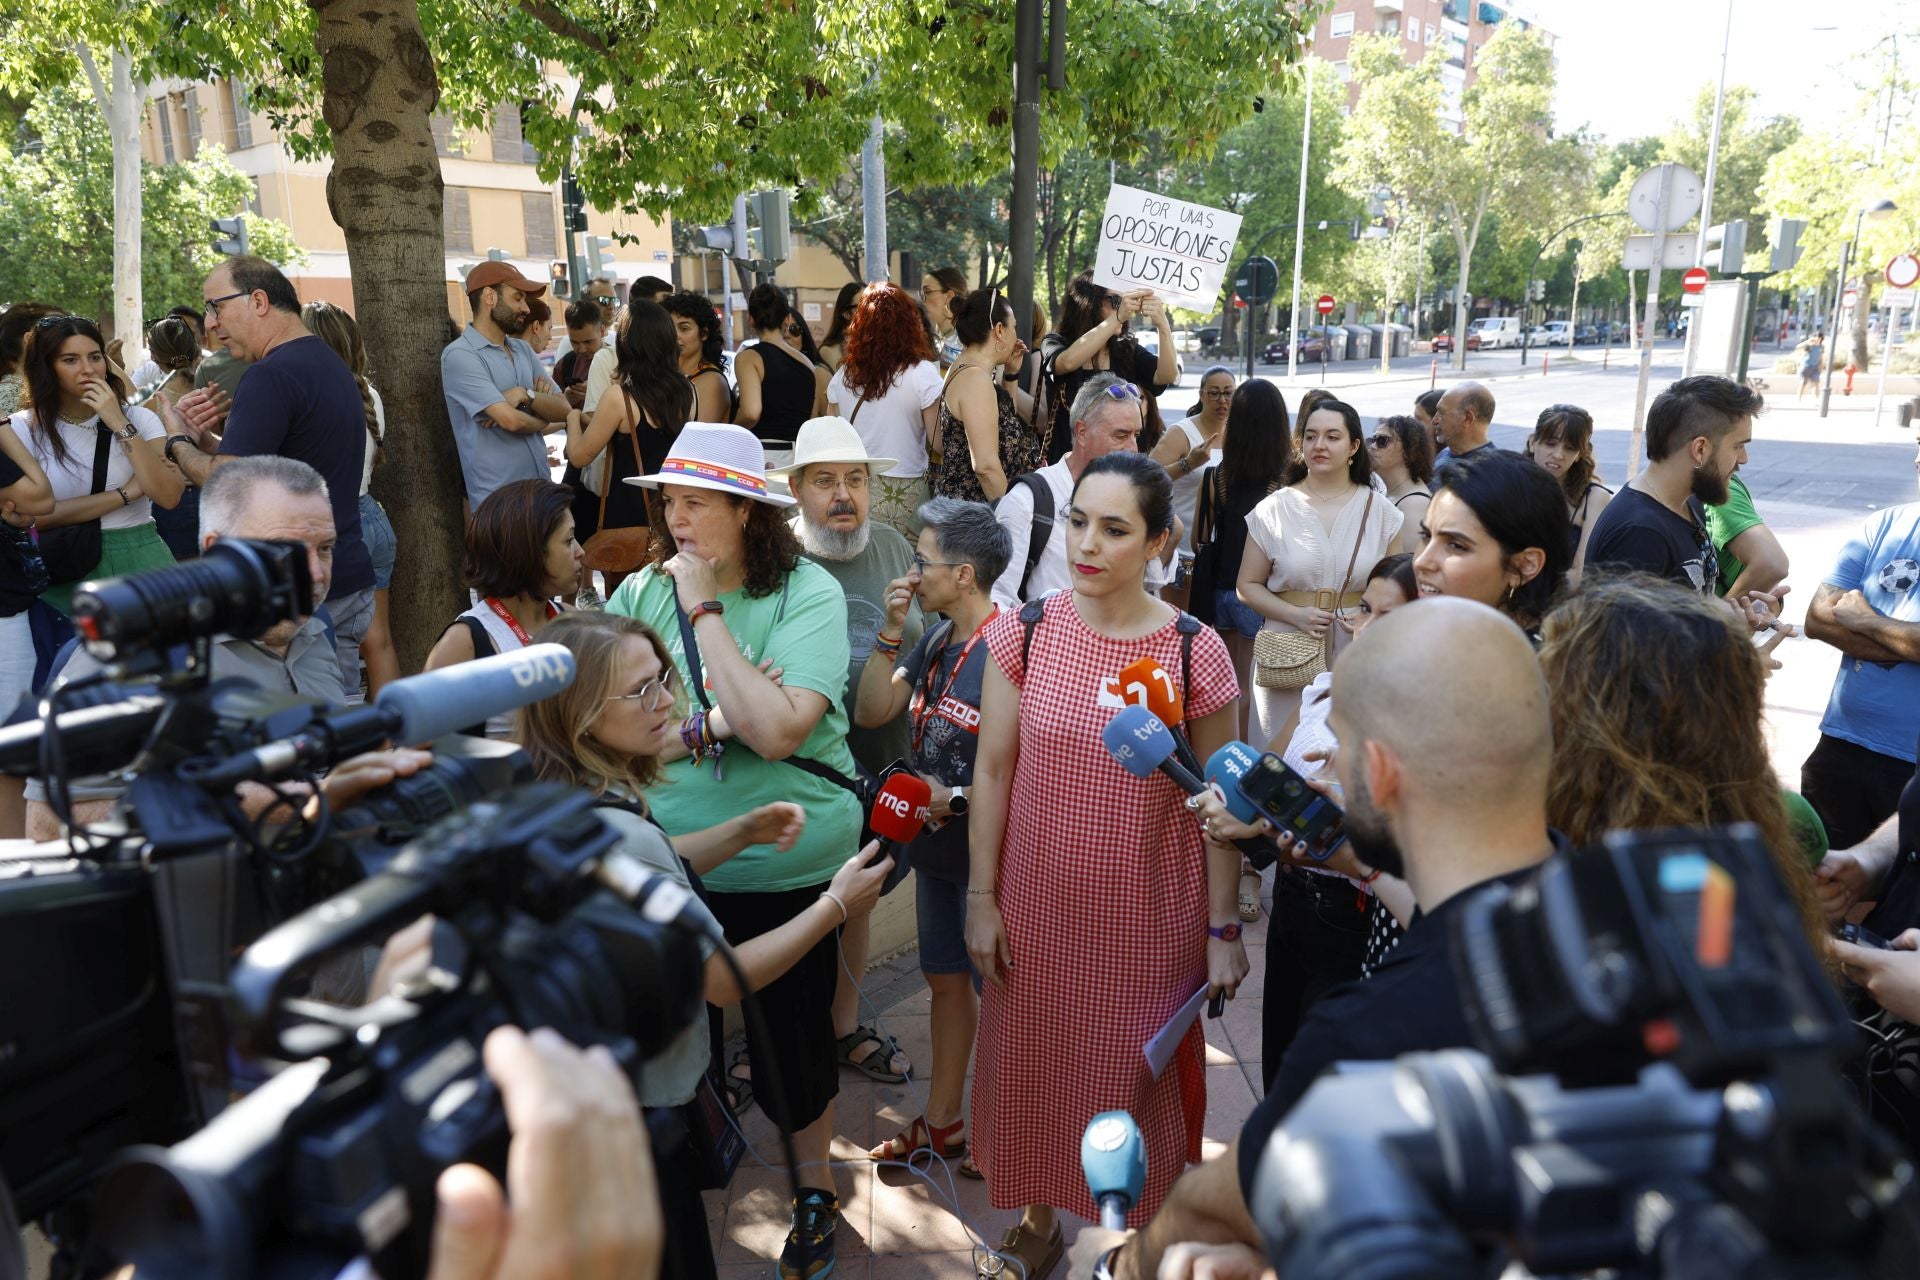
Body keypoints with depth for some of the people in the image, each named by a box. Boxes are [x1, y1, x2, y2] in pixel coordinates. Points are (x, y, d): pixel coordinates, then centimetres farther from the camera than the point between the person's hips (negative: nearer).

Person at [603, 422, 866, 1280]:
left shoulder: (807, 593, -14)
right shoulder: (642, 592, -3)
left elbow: (777, 730, -26)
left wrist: (706, 611, -22)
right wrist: (718, 720, -21)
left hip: (787, 863, -3)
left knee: (793, 1032, 14)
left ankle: (814, 1190, 41)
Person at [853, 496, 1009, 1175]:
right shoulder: (936, 641, 4)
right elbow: (871, 711, 2)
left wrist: (957, 797, -22)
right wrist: (891, 633, -7)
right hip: (937, 845, 8)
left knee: (995, 998, 9)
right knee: (946, 981, 21)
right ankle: (942, 1120, 38)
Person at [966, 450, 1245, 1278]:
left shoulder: (1196, 654, -11)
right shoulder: (1023, 635, -7)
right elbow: (992, 770, -2)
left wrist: (1223, 929, -3)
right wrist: (981, 897, -2)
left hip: (1150, 918, -2)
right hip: (1037, 907, 2)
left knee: (1136, 1077, 13)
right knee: (1033, 1063, 16)